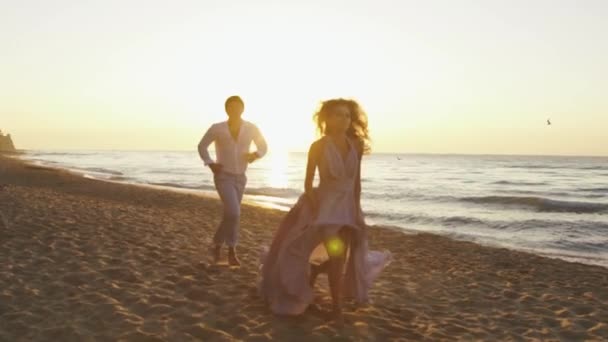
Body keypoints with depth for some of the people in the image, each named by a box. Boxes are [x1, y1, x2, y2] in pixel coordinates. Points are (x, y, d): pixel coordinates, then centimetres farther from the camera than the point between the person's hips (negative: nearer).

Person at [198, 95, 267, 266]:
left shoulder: (251, 129, -5)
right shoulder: (217, 129, -9)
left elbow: (263, 146, 9)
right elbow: (202, 146, 4)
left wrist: (256, 155, -13)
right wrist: (210, 163, -10)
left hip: (240, 177, 4)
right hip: (223, 176, -4)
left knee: (231, 214, 12)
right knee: (233, 212, -19)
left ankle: (218, 244, 33)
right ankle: (231, 250, -2)